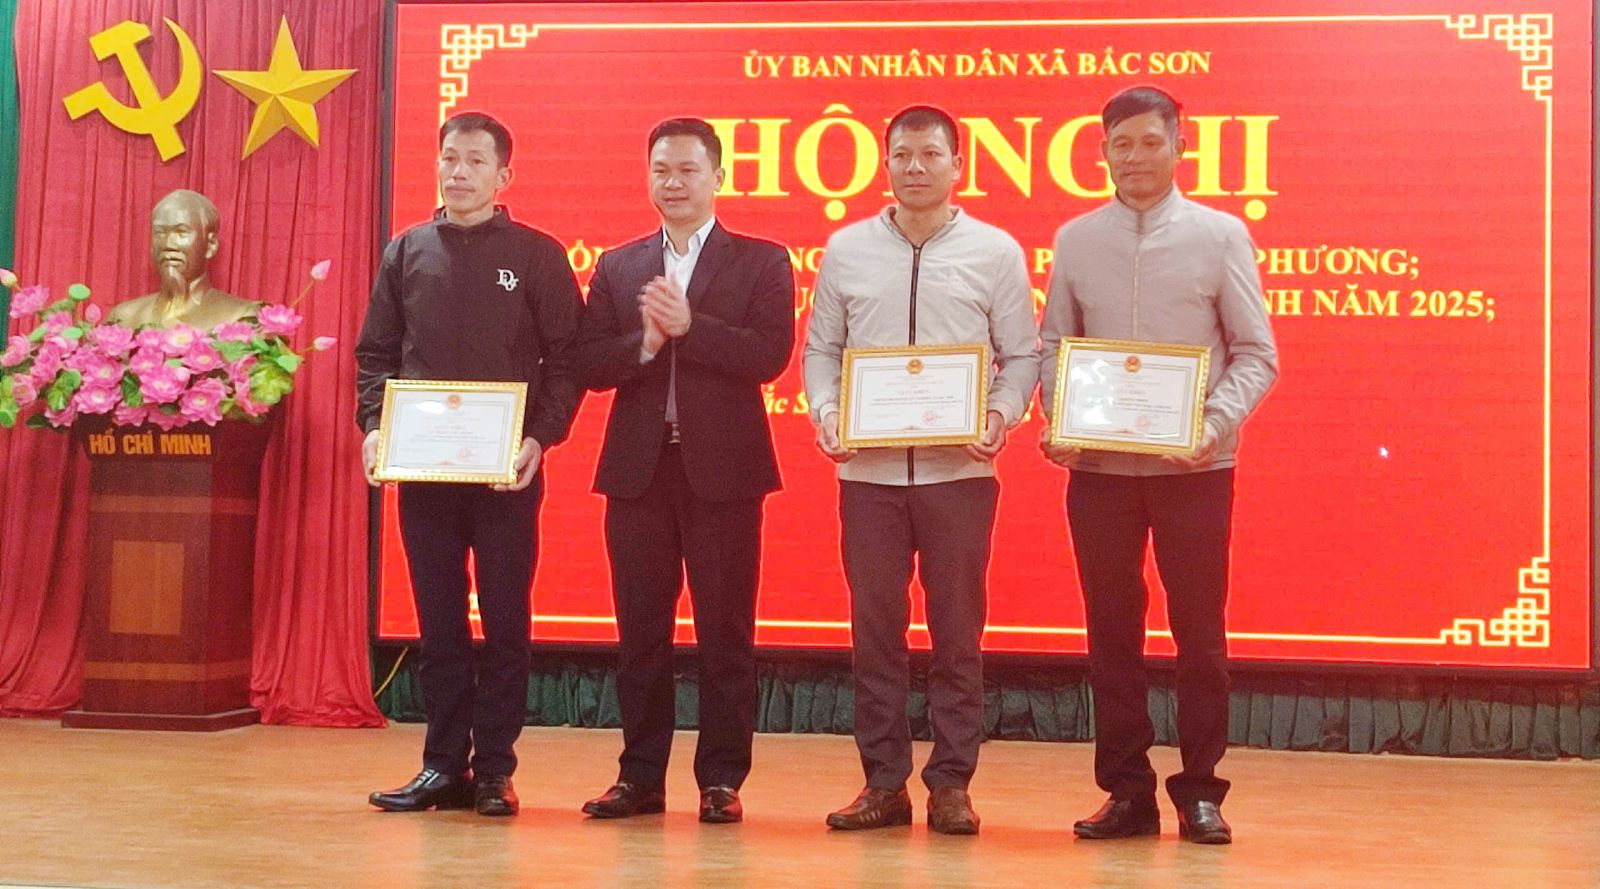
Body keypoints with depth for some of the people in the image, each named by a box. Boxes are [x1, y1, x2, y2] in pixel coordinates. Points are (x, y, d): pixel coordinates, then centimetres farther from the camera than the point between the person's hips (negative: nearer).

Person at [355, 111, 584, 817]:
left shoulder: (537, 256, 3)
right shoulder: (407, 252, 11)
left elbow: (567, 359, 0)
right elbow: (375, 352, 12)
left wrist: (541, 436, -13)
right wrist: (372, 427, -4)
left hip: (506, 468, -2)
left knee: (505, 620, 2)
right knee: (438, 619, 7)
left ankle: (494, 771, 9)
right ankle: (444, 765, 14)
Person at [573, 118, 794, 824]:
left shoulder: (761, 263, 4)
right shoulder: (617, 267, 13)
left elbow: (770, 355, -11)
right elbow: (587, 364, 3)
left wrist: (687, 325, -17)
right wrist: (645, 341, -14)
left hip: (722, 468, -3)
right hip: (637, 467, 3)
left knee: (724, 630, 1)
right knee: (640, 630, 8)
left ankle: (721, 780, 10)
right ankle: (640, 777, 17)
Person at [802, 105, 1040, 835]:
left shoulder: (995, 252, 4)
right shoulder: (846, 250, 9)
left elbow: (1021, 355, 4)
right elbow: (821, 348, 11)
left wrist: (1001, 415, -13)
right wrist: (824, 411, -5)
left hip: (958, 469, -1)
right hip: (868, 468, 2)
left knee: (958, 630, 3)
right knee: (875, 628, 6)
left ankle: (951, 783, 12)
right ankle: (883, 783, 15)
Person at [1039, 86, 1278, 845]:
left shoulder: (1220, 235, 1)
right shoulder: (1075, 240, 7)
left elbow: (1255, 353, 0)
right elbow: (1054, 345, 10)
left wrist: (1217, 422, -16)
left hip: (1194, 468, -2)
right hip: (1099, 467, 2)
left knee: (1199, 631, 4)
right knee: (1112, 631, 7)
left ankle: (1199, 791, 15)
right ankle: (1127, 791, 16)